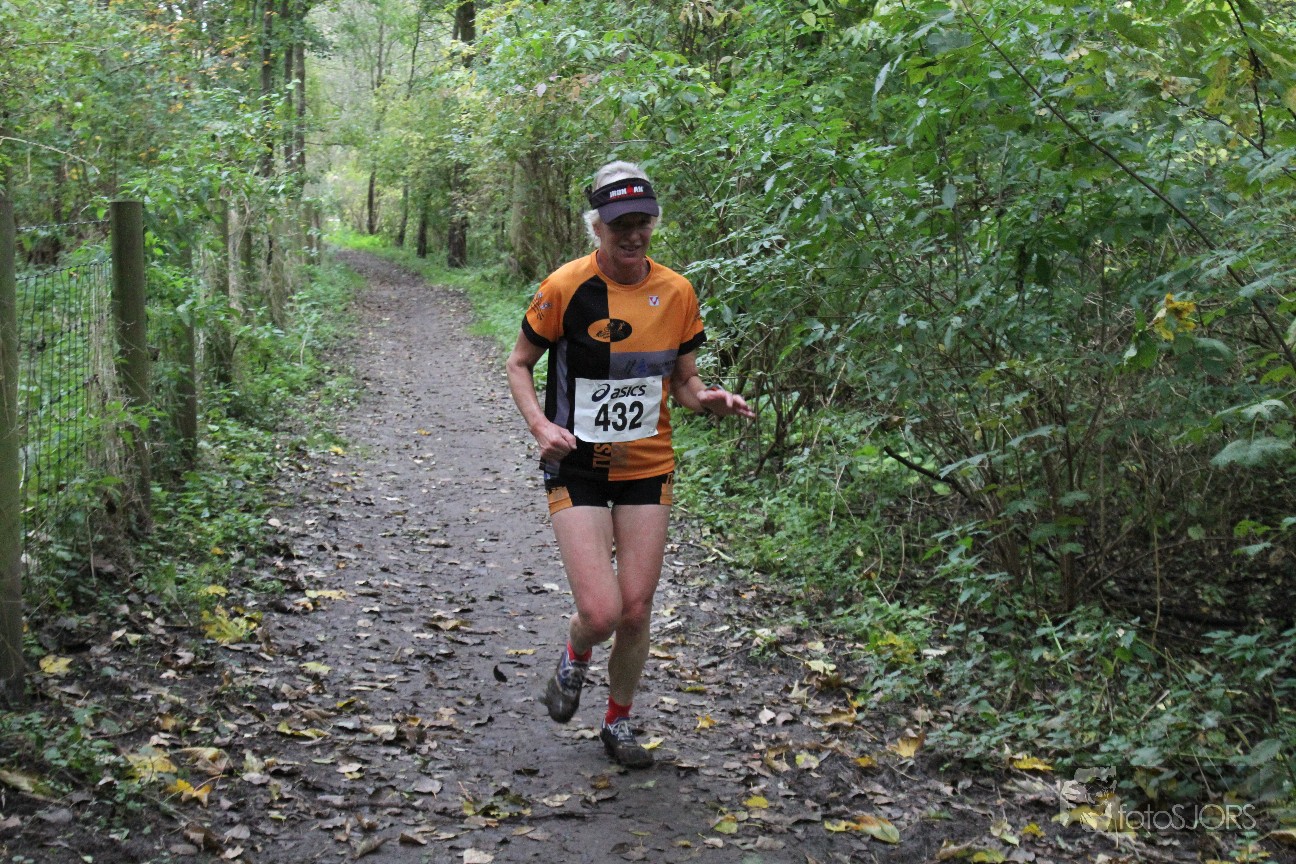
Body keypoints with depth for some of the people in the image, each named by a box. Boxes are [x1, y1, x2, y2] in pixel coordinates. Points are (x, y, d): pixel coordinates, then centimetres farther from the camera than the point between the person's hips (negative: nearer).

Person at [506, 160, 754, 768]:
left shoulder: (676, 292, 0)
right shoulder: (565, 288, -11)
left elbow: (684, 380, 10)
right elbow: (519, 365, 0)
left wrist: (708, 399, -13)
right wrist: (540, 425, -17)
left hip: (648, 468, 3)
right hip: (578, 470, -3)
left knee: (636, 611, 6)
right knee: (601, 612, -14)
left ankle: (618, 723, 30)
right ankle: (574, 661, 24)